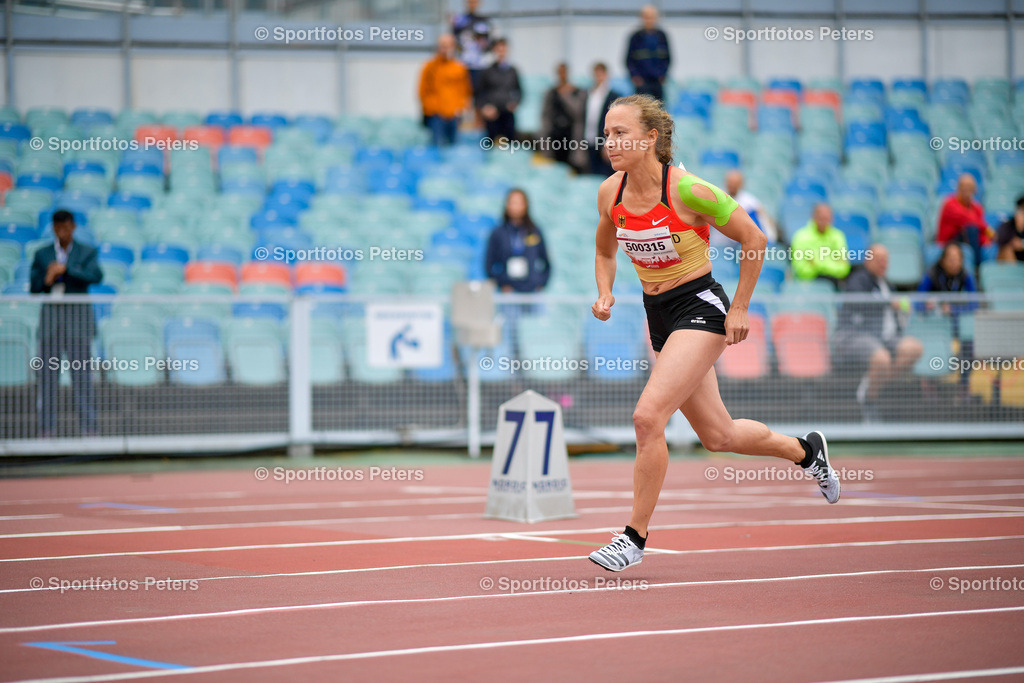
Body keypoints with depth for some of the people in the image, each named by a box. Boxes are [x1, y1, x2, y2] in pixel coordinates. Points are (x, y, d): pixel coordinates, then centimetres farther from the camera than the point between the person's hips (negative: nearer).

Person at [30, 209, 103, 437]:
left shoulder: (88, 253, 5)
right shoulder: (42, 254, 11)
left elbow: (96, 277, -13)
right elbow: (33, 288, 10)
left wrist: (65, 269, -18)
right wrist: (47, 281, -11)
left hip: (78, 315, -2)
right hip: (50, 314, 2)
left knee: (81, 371, -5)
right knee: (47, 371, -1)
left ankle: (88, 426, -4)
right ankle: (46, 427, 1)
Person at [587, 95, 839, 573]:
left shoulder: (687, 191, -21)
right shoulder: (610, 193, -4)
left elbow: (754, 240, -10)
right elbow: (605, 252, 15)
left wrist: (739, 308, -8)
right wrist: (605, 295, -3)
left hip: (700, 309, -7)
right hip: (658, 315, 7)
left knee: (648, 416, -21)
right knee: (718, 435, 16)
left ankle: (635, 537, -8)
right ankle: (806, 451, 43)